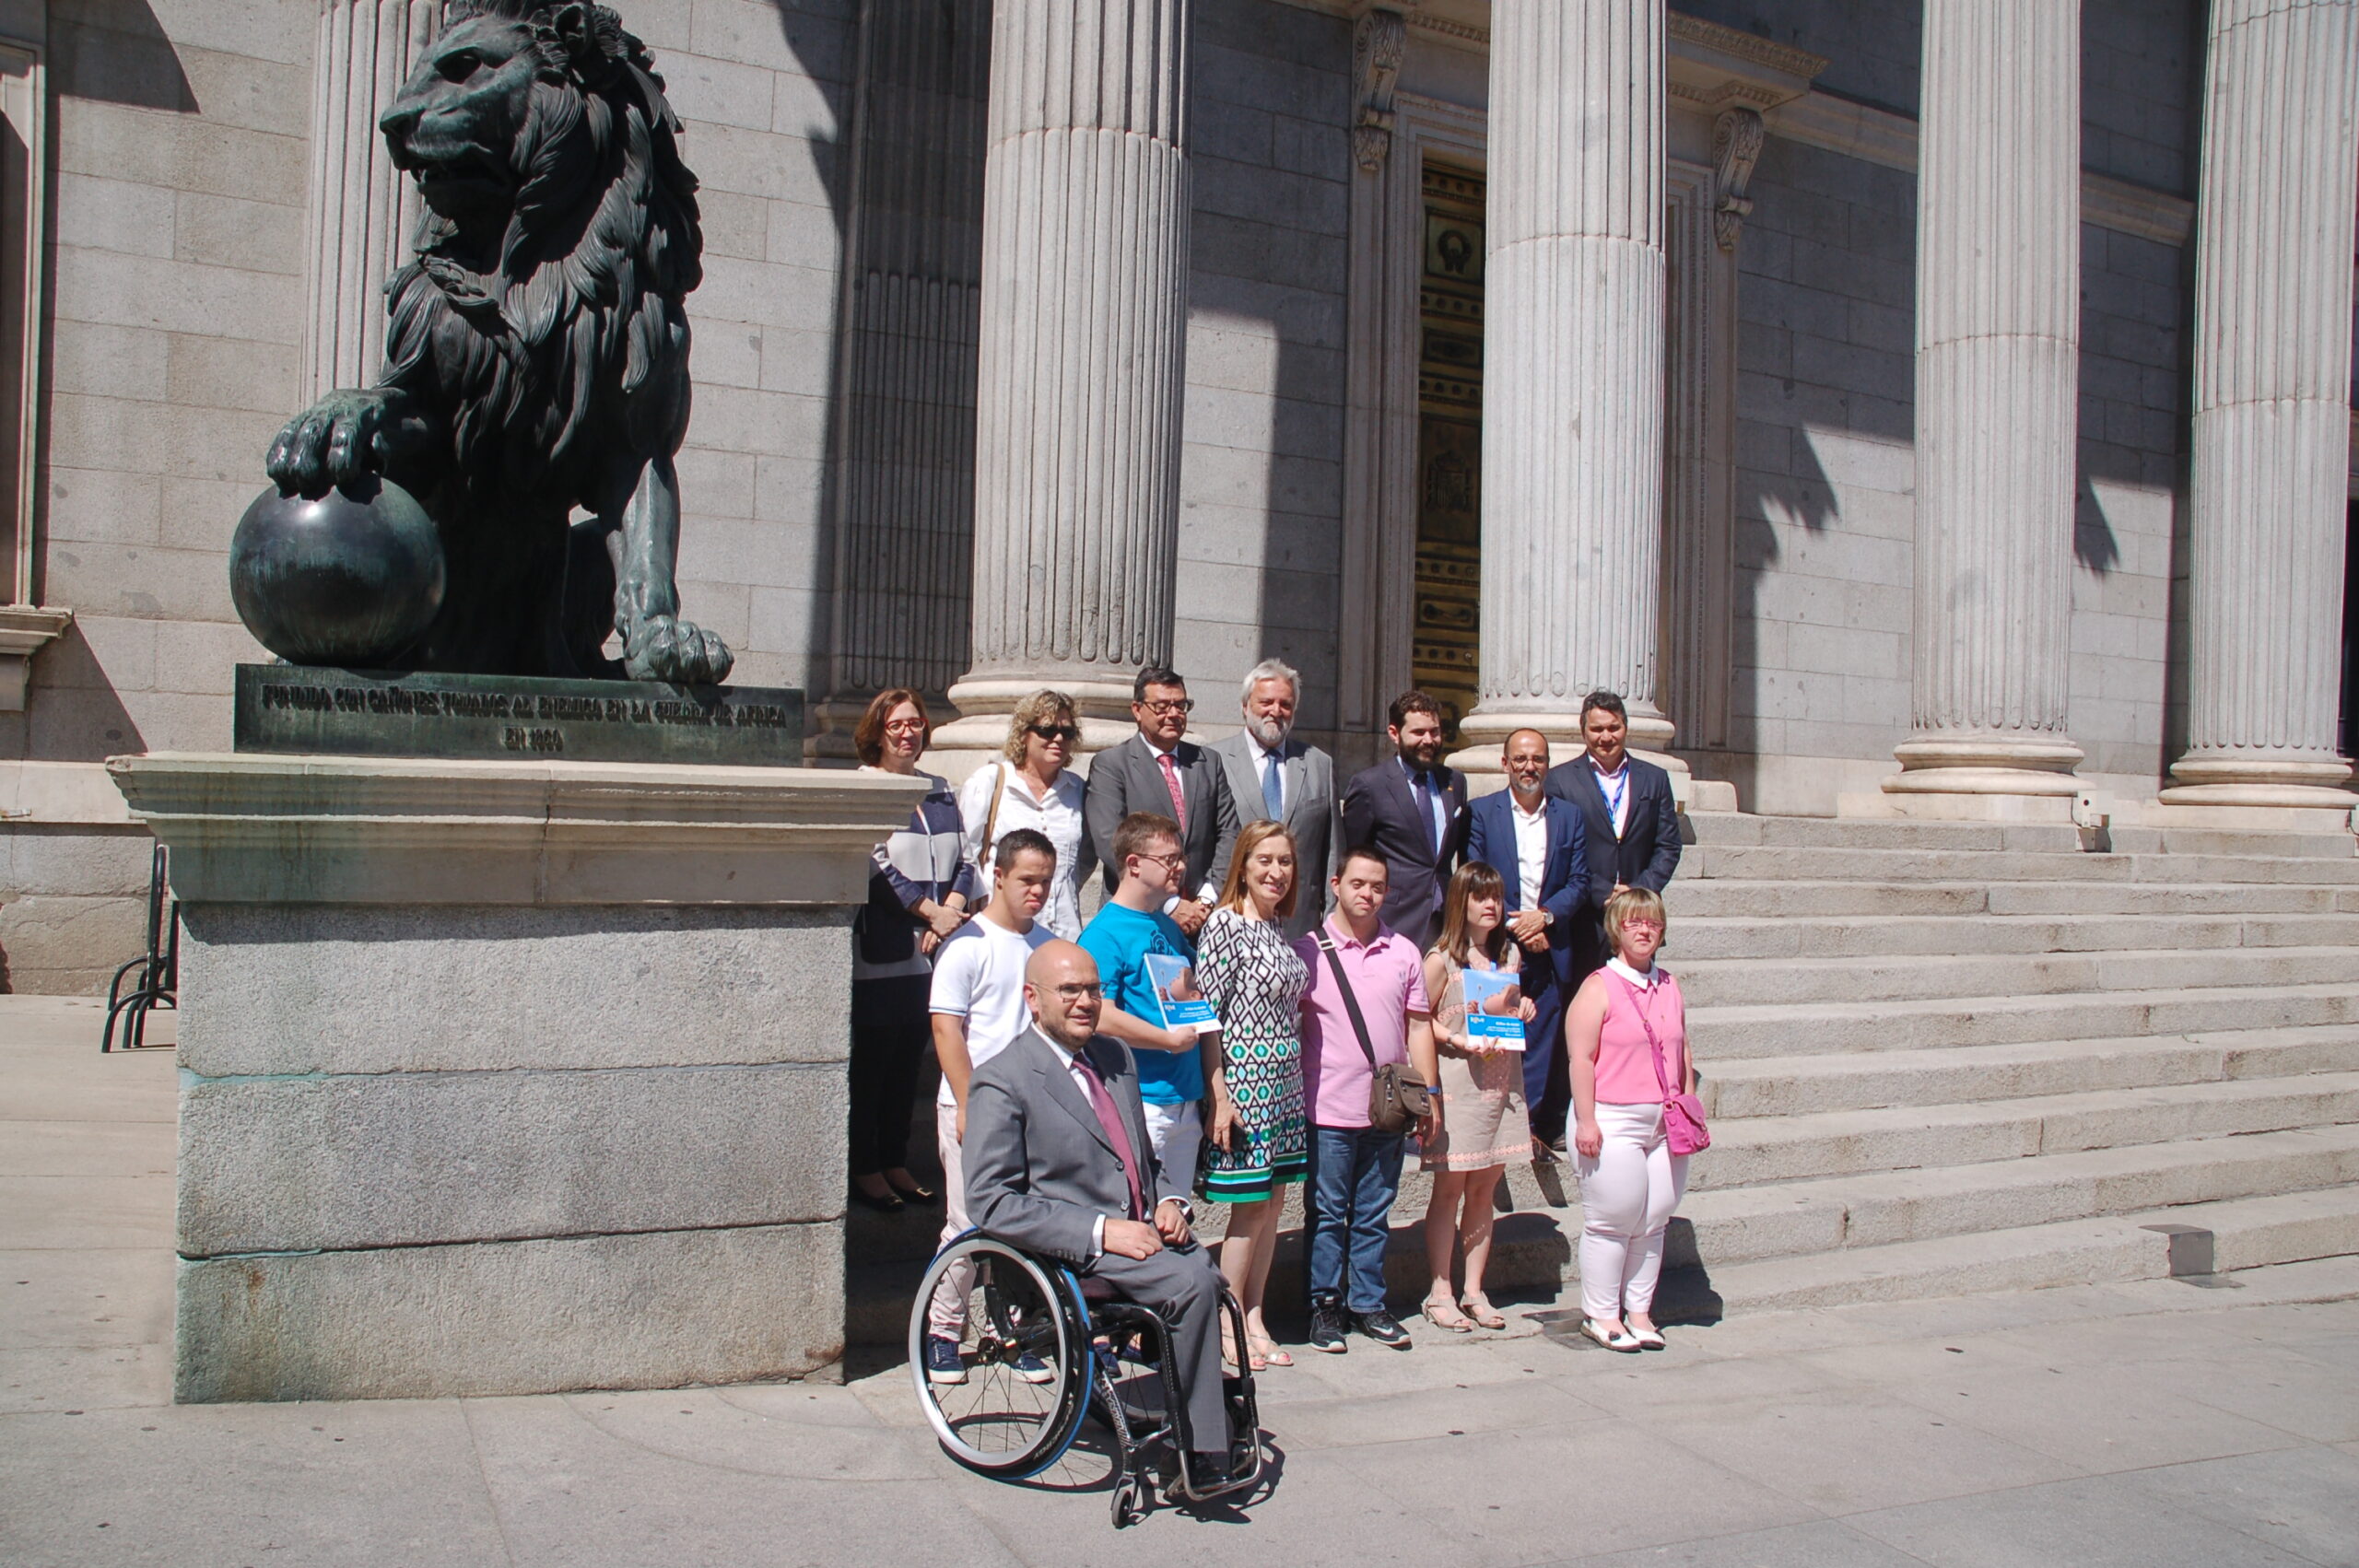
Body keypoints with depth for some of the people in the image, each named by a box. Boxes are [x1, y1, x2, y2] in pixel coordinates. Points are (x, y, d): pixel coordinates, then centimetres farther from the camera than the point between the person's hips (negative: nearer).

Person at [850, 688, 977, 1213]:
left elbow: (961, 861, 14)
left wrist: (953, 908, -4)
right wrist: (930, 911, -14)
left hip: (930, 951, 6)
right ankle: (865, 1169, 8)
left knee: (910, 1061, 10)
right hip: (879, 949, -6)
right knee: (870, 1061, -1)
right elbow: (875, 865, -13)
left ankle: (895, 1163, 18)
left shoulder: (940, 791, 16)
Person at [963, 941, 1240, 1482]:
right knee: (1191, 1285, -28)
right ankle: (1199, 1455, -11)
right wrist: (1102, 1230, -19)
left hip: (1143, 1232, 7)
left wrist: (1169, 1202, 4)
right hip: (1072, 1250, -6)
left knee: (1211, 1277, -23)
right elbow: (990, 1203, -12)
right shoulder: (1003, 1081, -5)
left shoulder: (1116, 1058, 17)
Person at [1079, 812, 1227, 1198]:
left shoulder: (1170, 928, 14)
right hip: (1141, 1104, -8)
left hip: (1186, 1102, 8)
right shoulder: (1104, 933, -11)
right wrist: (1171, 1040, -13)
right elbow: (1100, 1017, -22)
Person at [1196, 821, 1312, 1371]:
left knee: (1272, 1201, 11)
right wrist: (1220, 1097, -17)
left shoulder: (1279, 927, 11)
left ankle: (1254, 1320, 21)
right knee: (1251, 1206, -2)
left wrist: (1293, 1085, 14)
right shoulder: (1225, 925, -12)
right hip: (1243, 1080, -7)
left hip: (1284, 1081, 7)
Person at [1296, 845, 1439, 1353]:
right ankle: (1325, 1305, 16)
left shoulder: (1404, 952, 7)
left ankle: (1368, 1304, 22)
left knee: (1374, 1213, 11)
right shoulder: (1308, 950, -2)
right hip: (1330, 1109, -3)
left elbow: (1418, 1025, 11)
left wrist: (1428, 1096, 6)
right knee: (1327, 1212, 5)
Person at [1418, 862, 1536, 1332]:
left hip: (1500, 1082, 5)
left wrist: (1524, 1009, 1)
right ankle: (1440, 1293, 10)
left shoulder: (1508, 954, 10)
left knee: (1484, 1188, 9)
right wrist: (1457, 1040, -18)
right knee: (1449, 1188, 1)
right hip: (1456, 1083, -5)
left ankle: (1474, 1290, 18)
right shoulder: (1441, 959, -8)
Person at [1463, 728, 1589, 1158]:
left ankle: (1537, 1126, 9)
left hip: (1549, 949, 2)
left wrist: (1545, 914, -10)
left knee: (1543, 1041, 1)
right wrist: (1513, 925, -10)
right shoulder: (1481, 812, 4)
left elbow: (1579, 882, 6)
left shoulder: (1569, 815, 11)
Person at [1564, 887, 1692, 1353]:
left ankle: (1639, 1311, 22)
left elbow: (1683, 1053, 17)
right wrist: (1586, 1120, -16)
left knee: (1653, 1223, 9)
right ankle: (1601, 1314, 12)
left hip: (1665, 1125, 6)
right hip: (1613, 1123, -6)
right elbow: (1582, 1058, -12)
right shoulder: (1599, 987, -7)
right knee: (1611, 1222, 0)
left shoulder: (1669, 987, 11)